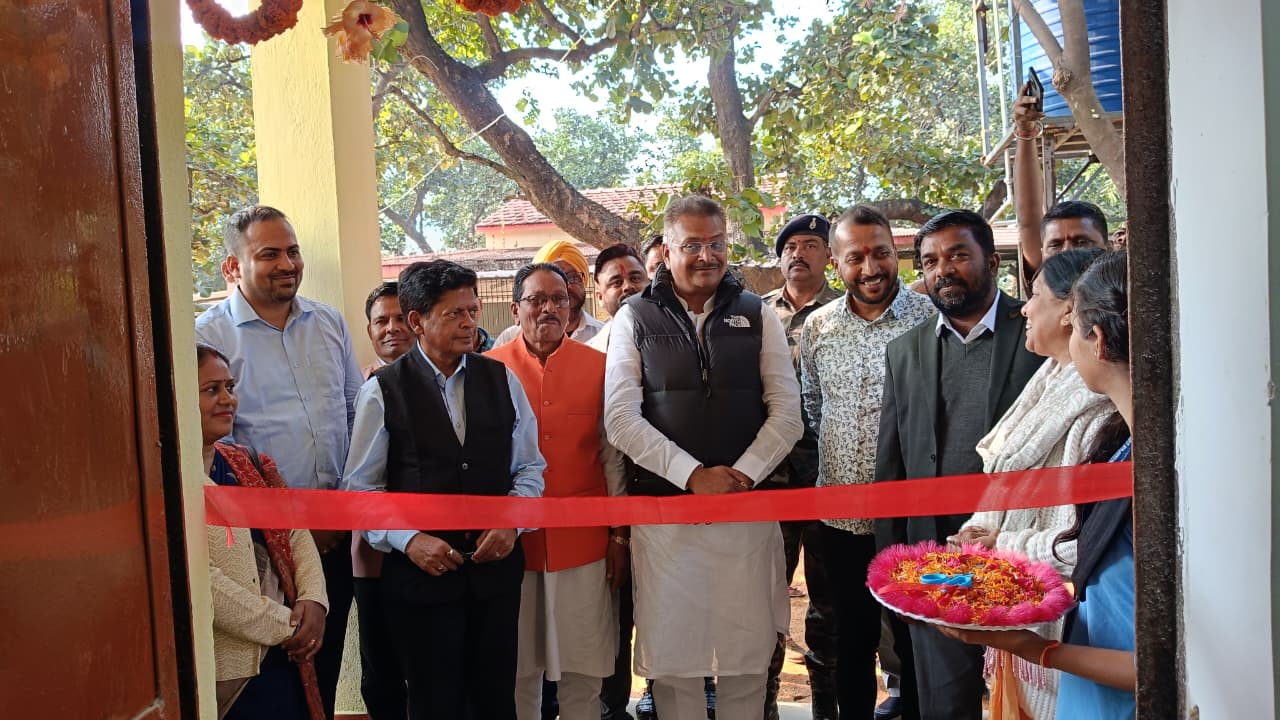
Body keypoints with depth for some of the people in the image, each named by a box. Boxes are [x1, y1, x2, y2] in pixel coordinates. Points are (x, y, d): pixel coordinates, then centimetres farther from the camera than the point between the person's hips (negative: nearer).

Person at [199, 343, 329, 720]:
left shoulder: (249, 464, 11)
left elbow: (296, 536, 11)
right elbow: (198, 582, -20)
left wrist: (312, 600, -7)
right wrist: (285, 626, -14)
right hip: (226, 671, -7)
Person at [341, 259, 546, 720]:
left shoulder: (502, 380, 4)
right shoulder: (382, 391, -4)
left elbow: (529, 466, 9)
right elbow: (362, 487, -3)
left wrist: (511, 521, -7)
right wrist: (408, 539, -15)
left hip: (496, 565, 3)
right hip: (421, 571, -2)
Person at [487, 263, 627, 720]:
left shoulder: (598, 367, 3)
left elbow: (612, 456, 6)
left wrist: (620, 535, 5)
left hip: (583, 541, 0)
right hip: (512, 540, 0)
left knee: (581, 668, 8)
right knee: (518, 668, 10)